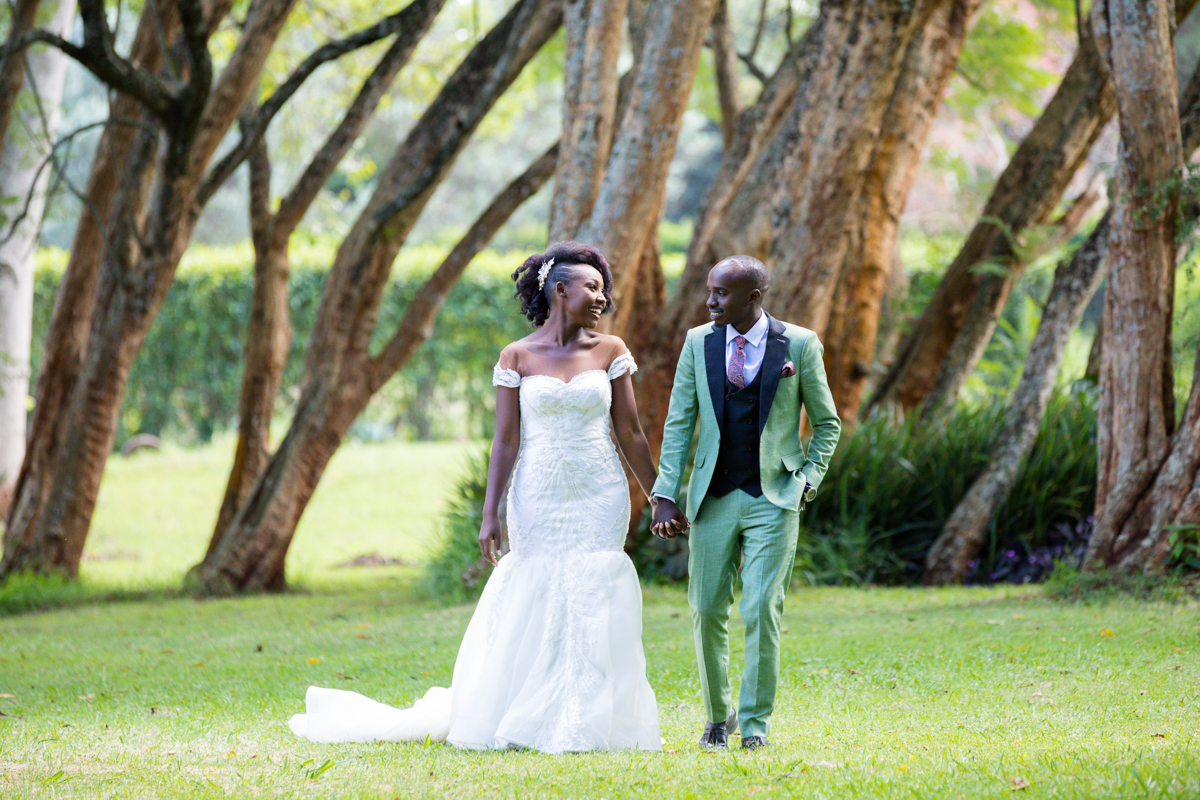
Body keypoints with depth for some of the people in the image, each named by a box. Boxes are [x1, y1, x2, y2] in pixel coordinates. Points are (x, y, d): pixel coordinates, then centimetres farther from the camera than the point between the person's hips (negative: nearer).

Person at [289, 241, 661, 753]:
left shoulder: (609, 351, 4)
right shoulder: (518, 357, 0)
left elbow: (630, 434, 8)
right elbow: (506, 442, -1)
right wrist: (490, 515, -6)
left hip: (599, 499, 1)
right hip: (539, 499, -1)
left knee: (593, 605, -3)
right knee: (529, 608, 1)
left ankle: (582, 724, 6)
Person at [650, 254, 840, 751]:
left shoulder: (799, 345, -1)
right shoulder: (699, 342, 5)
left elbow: (826, 422, 8)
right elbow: (678, 424, 6)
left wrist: (808, 481, -2)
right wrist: (665, 495, 0)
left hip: (774, 500, -3)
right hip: (713, 500, 3)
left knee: (761, 609, -9)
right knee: (707, 610, 4)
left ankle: (755, 721, 1)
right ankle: (717, 715, 21)